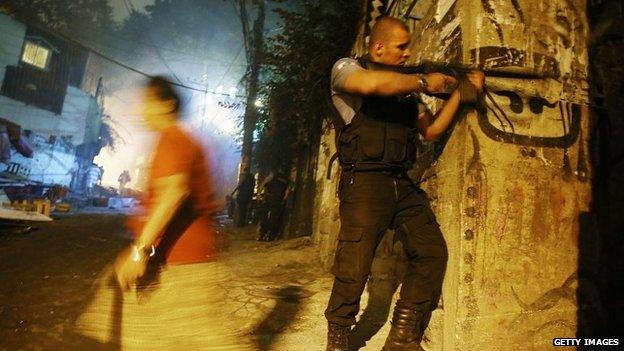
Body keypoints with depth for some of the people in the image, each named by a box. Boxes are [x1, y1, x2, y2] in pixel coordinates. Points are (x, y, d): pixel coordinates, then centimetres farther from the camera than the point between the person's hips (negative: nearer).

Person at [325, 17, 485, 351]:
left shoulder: (405, 84, 20)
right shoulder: (346, 68, 0)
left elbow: (431, 130, 18)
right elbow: (373, 84, -25)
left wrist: (461, 92, 11)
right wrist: (424, 82, -12)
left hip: (403, 185, 7)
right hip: (365, 183, -7)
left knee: (432, 252, 1)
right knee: (354, 267, -6)